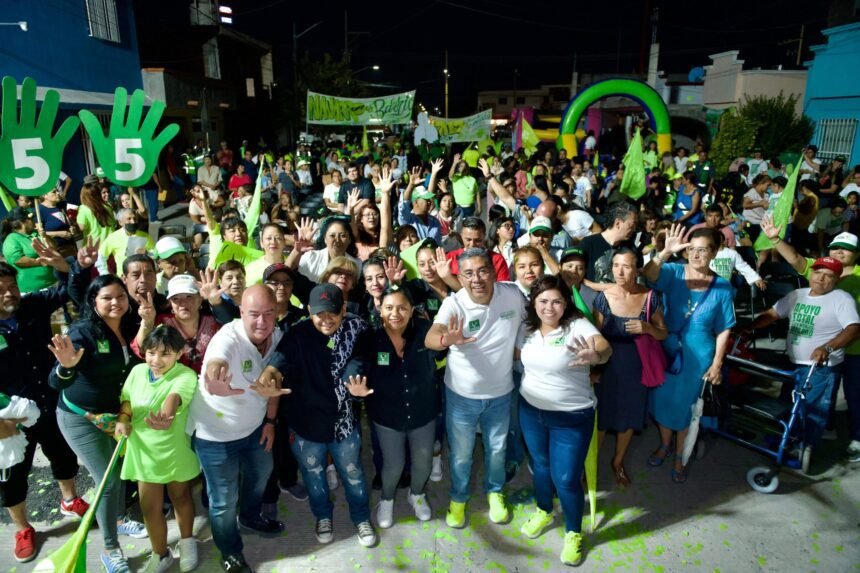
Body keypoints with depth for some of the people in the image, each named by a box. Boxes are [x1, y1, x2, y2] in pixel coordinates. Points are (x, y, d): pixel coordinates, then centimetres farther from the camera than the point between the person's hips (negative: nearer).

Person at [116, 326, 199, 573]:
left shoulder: (185, 376, -22)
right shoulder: (137, 371, -6)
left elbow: (174, 397, -42)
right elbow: (127, 400, 8)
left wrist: (166, 416, -63)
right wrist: (123, 419, -14)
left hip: (175, 451, -3)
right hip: (144, 450, 3)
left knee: (180, 497, 18)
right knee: (150, 507, 11)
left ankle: (187, 542, 44)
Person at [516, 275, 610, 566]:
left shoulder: (578, 326, -21)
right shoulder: (527, 328, -4)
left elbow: (605, 348, -40)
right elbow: (514, 354, 12)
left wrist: (595, 356, -62)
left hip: (572, 416, -5)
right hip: (531, 410, 5)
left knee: (566, 478, 2)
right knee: (540, 465, 23)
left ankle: (573, 533, 29)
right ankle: (544, 512, 50)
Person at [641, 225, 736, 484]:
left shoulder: (722, 287, -9)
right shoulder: (673, 273, -11)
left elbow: (723, 330, -4)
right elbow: (648, 274, -34)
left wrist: (717, 363, -6)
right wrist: (666, 252, -49)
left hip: (698, 356, -1)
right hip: (666, 350, 1)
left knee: (686, 405, 14)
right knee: (663, 399, 17)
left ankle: (680, 457, 37)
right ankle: (665, 444, 44)